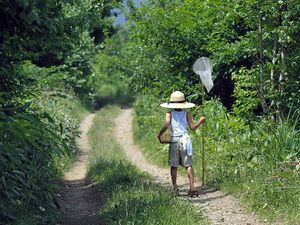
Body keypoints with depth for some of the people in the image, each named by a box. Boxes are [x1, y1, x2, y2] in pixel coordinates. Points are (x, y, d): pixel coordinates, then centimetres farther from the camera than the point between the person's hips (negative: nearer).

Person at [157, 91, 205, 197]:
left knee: (173, 166, 8)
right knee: (189, 165, 4)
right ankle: (192, 187, -4)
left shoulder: (169, 114, 0)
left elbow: (166, 125, -12)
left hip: (174, 141, -1)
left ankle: (174, 187, 6)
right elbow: (192, 127, -2)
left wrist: (159, 135, 0)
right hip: (185, 140, 1)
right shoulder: (187, 114, 3)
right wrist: (200, 121, 13)